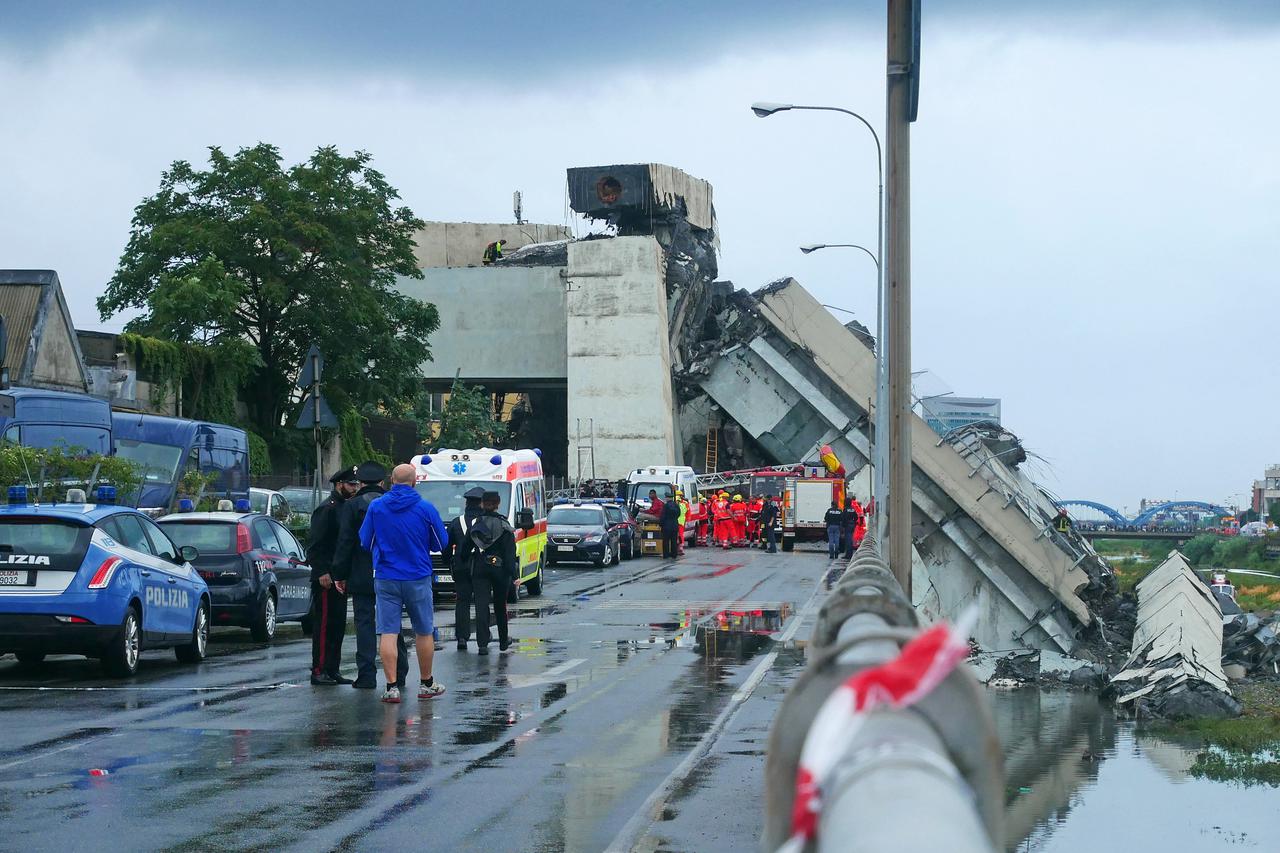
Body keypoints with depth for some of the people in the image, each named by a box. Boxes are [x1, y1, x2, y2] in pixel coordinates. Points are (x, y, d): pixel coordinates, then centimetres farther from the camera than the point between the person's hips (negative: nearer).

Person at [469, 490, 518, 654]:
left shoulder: (475, 524, -1)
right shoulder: (504, 526, -8)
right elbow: (510, 553, -10)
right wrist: (514, 574, -9)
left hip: (479, 568, 1)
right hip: (500, 568, -1)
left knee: (481, 605, -1)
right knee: (500, 605, 15)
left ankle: (482, 643, -10)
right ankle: (503, 641, 28)